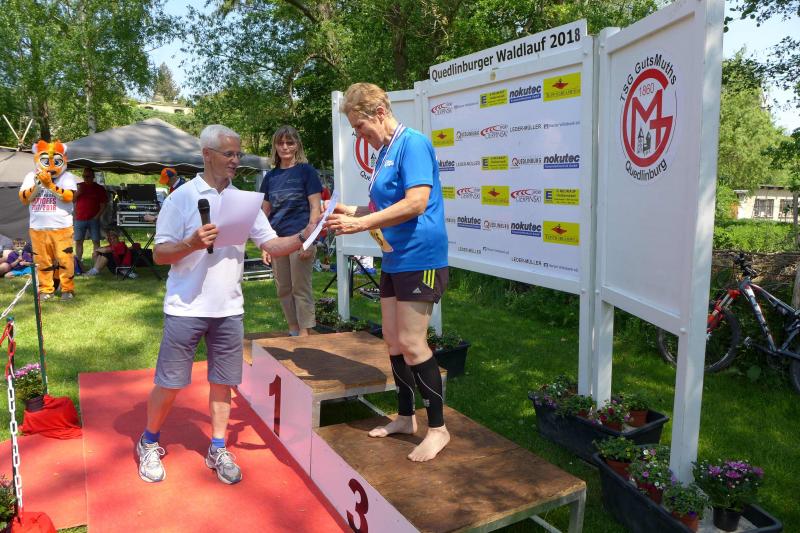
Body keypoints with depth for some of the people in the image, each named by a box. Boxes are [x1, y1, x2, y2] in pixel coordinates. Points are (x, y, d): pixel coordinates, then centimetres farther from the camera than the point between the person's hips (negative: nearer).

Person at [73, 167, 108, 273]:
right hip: (79, 219, 2)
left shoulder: (100, 189, 5)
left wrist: (97, 216, -7)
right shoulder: (78, 186, 12)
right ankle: (79, 263, 6)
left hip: (93, 219, -2)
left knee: (96, 241, -5)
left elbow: (104, 204, 3)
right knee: (78, 241, 2)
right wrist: (78, 192, -7)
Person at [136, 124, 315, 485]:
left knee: (223, 381, 11)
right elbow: (159, 254, -6)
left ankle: (218, 450, 26)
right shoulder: (181, 198, -5)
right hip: (185, 309, -3)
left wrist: (305, 236, -13)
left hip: (229, 310, 4)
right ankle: (149, 444, 30)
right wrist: (192, 243, -24)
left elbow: (271, 245, 3)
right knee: (169, 383, 6)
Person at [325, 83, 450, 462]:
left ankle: (438, 428, 8)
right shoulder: (383, 152, 15)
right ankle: (405, 417, 28)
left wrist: (361, 224, -24)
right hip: (393, 260, 10)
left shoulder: (412, 143, -14)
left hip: (419, 258, -10)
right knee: (393, 342, 13)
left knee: (411, 344, -8)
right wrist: (349, 210, 7)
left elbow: (416, 203, -25)